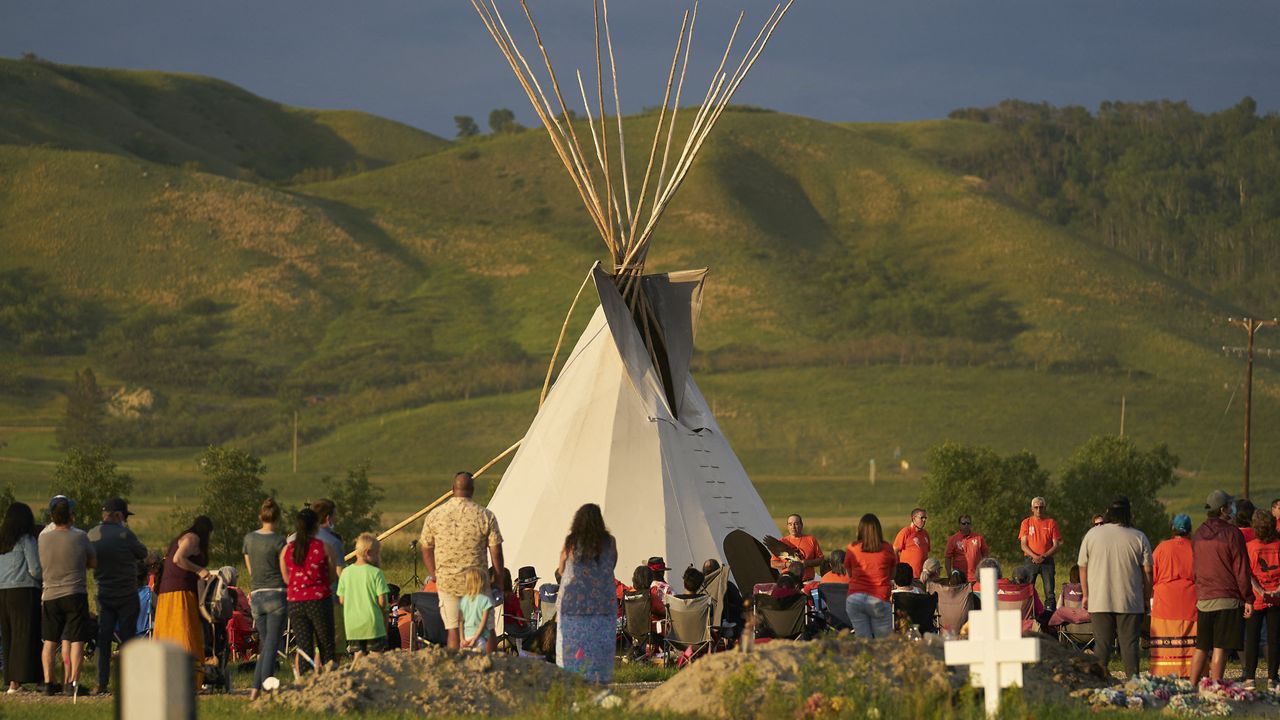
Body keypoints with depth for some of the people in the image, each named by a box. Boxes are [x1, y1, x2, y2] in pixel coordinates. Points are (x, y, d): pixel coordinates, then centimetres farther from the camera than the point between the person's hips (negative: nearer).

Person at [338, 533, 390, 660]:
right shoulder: (376, 573, -11)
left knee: (359, 655, 10)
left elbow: (341, 600, 5)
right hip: (372, 623, -4)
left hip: (352, 625, 4)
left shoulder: (346, 573, 2)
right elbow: (382, 601, -13)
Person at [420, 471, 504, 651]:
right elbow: (496, 552, -4)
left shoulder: (435, 515, 1)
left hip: (446, 582, 2)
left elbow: (425, 548, 9)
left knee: (453, 630, 5)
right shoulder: (485, 516, -5)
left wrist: (434, 576, 20)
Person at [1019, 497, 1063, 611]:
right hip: (1030, 561, 1)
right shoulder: (1026, 523, 9)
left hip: (1047, 561, -1)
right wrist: (1034, 556, -13)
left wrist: (1044, 556, -11)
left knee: (1049, 593, -6)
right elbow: (1023, 545, 3)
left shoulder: (1051, 523, 6)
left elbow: (1057, 545, 2)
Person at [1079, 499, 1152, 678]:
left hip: (1100, 601, 1)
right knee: (1129, 643, 2)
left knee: (1102, 643, 4)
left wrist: (1086, 595, 16)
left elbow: (1083, 567, 7)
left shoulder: (1092, 534, 2)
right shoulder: (1139, 538, -2)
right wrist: (1146, 598, 9)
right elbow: (1147, 571, 0)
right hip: (1131, 602, -1)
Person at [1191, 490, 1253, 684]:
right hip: (1227, 599, -5)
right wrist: (1248, 599, -4)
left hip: (1203, 599, 5)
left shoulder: (1198, 535, 11)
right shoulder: (1232, 533, -8)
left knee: (1201, 648, 11)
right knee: (1220, 648, -6)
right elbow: (1241, 569, -8)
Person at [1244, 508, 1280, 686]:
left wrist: (1261, 592, -16)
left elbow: (1247, 573, -12)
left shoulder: (1249, 547, -6)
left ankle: (1249, 675, 6)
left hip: (1257, 599, -1)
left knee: (1252, 638, 7)